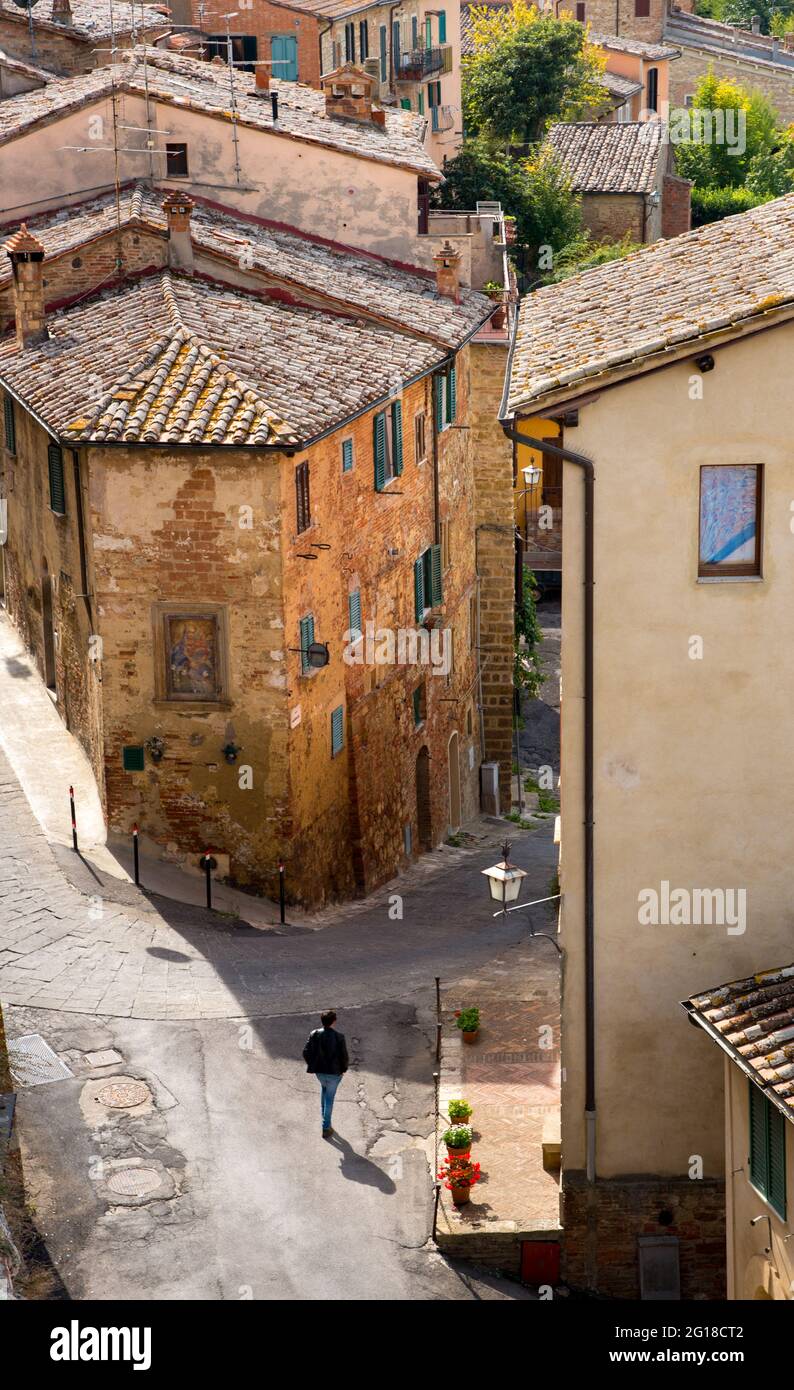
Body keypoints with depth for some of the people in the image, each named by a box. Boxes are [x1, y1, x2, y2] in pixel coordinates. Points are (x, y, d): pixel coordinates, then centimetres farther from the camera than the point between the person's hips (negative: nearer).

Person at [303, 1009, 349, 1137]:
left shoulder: (314, 1034, -14)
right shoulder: (339, 1037, -21)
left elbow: (306, 1053, -12)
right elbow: (344, 1057, -17)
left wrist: (312, 1065, 7)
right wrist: (343, 1070, 3)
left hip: (319, 1071, 3)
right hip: (334, 1072, -3)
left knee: (324, 1086, 34)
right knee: (329, 1098, 14)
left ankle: (325, 1116, 37)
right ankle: (326, 1128, 18)